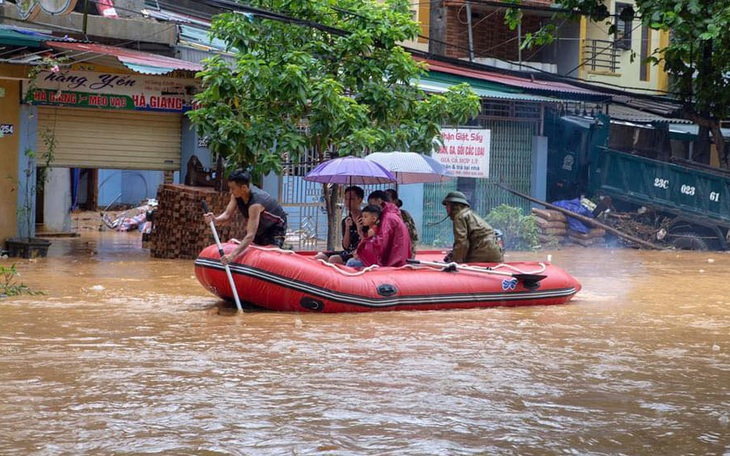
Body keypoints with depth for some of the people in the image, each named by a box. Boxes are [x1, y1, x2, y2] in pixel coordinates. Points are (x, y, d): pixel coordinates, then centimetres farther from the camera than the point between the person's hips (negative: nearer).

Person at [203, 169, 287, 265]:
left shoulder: (255, 203, -42)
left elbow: (250, 236, -49)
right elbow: (227, 215, -19)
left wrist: (232, 255, -59)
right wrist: (215, 220, -43)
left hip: (275, 226, -8)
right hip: (259, 227, 8)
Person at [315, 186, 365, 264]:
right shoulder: (345, 221, 11)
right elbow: (346, 247, 4)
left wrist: (360, 231, -23)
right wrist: (347, 228, -8)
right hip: (348, 252, 7)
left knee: (333, 259, -29)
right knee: (319, 257, -7)